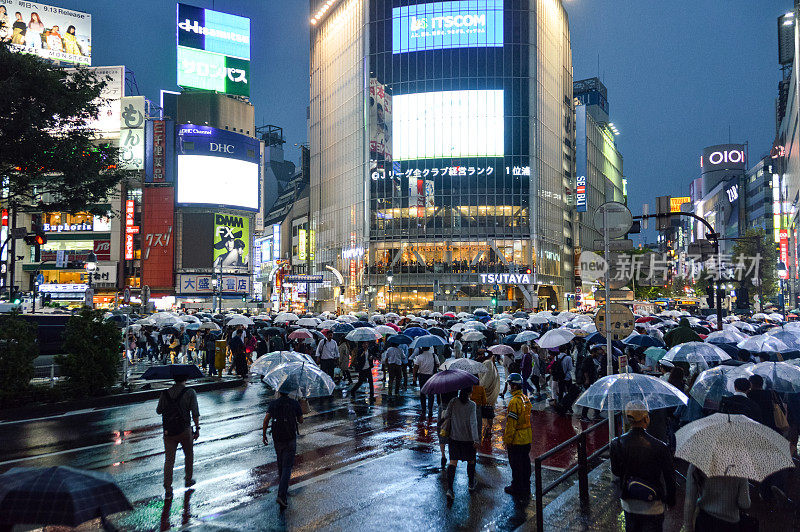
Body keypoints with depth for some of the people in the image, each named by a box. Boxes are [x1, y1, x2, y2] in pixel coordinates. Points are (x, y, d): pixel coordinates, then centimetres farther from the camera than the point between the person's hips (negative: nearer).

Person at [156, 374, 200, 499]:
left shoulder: (165, 393, 0)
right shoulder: (190, 393, -10)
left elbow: (158, 411, 13)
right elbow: (195, 414, -13)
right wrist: (197, 429, -3)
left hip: (168, 432, 2)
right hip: (184, 431, -2)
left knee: (169, 460, 5)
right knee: (189, 455, 21)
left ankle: (167, 490, 2)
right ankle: (188, 480, 35)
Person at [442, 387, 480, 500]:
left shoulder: (453, 402, -6)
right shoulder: (471, 405, -14)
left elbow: (446, 416, -6)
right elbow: (473, 423, -18)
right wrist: (476, 439, -18)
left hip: (454, 437, 2)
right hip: (468, 438, -2)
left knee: (453, 461, 2)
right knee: (470, 460, 19)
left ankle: (449, 488, -9)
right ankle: (471, 484, 35)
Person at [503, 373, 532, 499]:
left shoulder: (514, 401, -23)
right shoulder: (526, 398, 5)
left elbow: (511, 424, -21)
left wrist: (507, 440, -13)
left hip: (517, 440, -8)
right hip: (527, 438, 8)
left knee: (516, 465, 5)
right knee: (525, 462, 17)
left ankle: (517, 488, 16)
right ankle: (526, 487, 28)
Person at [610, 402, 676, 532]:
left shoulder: (617, 443, -13)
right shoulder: (660, 447, -21)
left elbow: (615, 472, -2)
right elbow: (669, 476, -11)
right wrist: (670, 500, 5)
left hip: (629, 505, 3)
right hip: (652, 507, -3)